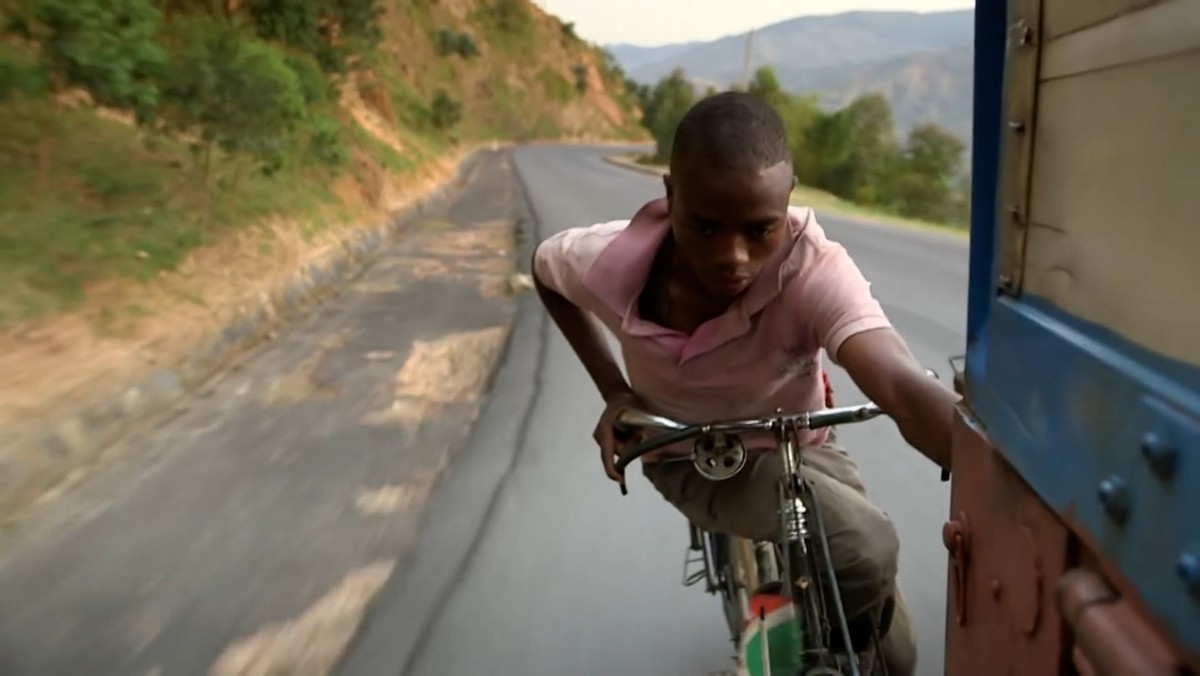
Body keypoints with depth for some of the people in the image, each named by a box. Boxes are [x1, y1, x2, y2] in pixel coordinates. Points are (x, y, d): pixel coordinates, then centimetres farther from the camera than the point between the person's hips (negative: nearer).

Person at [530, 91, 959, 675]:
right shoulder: (611, 262, -26)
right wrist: (612, 390, -8)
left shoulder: (815, 273, -34)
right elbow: (544, 267, -1)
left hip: (787, 452, 1)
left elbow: (905, 390, -51)